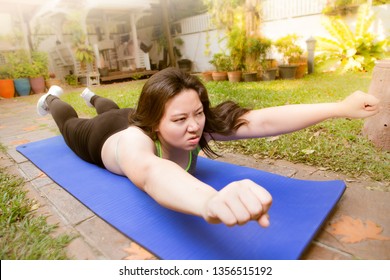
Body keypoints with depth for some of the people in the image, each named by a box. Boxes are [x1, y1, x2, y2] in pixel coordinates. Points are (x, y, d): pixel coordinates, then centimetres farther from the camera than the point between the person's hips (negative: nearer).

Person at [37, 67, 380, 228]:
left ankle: (92, 96, 69)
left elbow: (263, 120, -50)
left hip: (131, 119, 4)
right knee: (71, 124, 31)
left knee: (111, 110, 37)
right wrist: (210, 201, -94)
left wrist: (341, 108, -59)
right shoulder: (135, 138, -52)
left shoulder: (202, 124, -41)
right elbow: (149, 172, -75)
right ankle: (52, 99, 61)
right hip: (104, 137, -3)